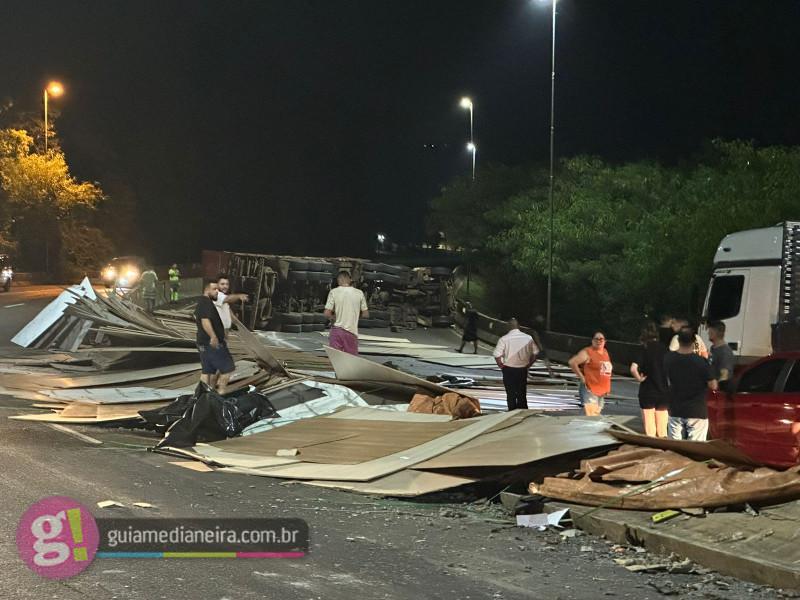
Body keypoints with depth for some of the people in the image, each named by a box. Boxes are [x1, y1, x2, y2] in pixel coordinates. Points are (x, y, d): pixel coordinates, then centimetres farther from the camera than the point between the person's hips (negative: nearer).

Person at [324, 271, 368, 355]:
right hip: (352, 331, 1)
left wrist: (334, 317, 10)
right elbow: (366, 314, 4)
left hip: (337, 329, -1)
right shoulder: (359, 293, 1)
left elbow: (327, 313, -9)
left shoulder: (333, 292, -4)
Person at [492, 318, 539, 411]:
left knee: (511, 394, 8)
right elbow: (535, 354, 2)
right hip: (523, 370, 3)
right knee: (522, 394, 14)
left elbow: (497, 356, -16)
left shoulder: (504, 339, -13)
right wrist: (528, 365, 13)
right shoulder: (528, 338, -4)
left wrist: (501, 366, 0)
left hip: (509, 369, -2)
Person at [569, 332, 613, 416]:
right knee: (590, 416, -17)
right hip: (590, 390, -8)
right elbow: (572, 362, -17)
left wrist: (607, 388, 18)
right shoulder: (587, 352, -9)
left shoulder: (605, 352, 14)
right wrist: (582, 377, -14)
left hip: (602, 391, 8)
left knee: (597, 415, 12)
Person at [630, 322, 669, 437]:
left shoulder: (644, 349, -10)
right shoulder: (665, 349, 0)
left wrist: (639, 378, -8)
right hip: (664, 393, 4)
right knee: (662, 431, 12)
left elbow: (633, 368, -24)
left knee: (650, 432, 3)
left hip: (648, 393, -3)